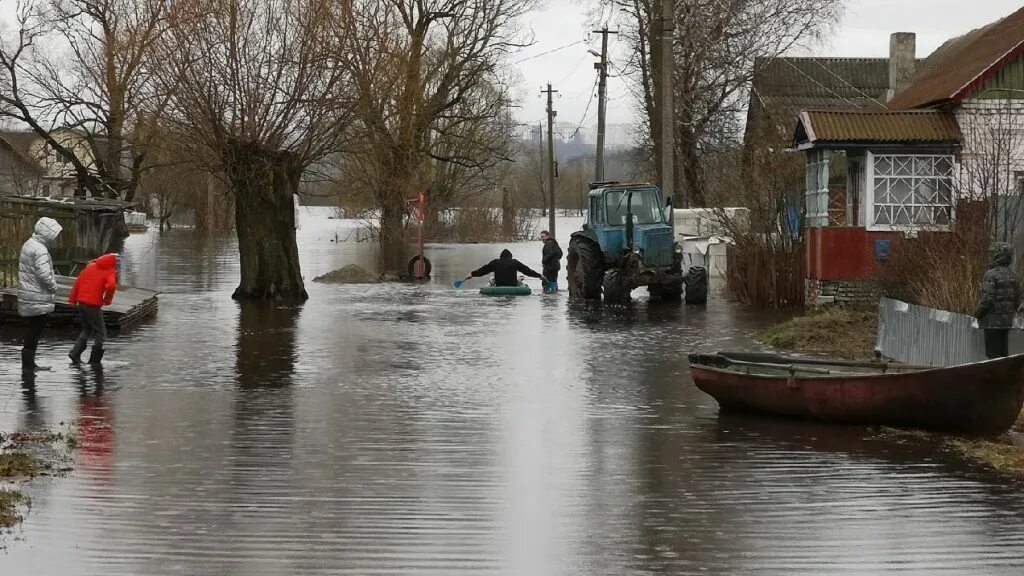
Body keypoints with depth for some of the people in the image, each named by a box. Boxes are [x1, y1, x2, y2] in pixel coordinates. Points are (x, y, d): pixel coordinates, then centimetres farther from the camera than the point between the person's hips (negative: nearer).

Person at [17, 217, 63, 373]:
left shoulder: (28, 244, 12)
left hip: (27, 295, 10)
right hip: (38, 299, -10)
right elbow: (44, 274, -26)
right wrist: (53, 287, -8)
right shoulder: (40, 250, -19)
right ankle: (28, 365, 2)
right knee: (34, 332, -2)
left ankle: (29, 364, 21)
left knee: (32, 331, 16)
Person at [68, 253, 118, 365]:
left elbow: (78, 281, 13)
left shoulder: (90, 266, 14)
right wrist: (107, 300, -6)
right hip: (94, 305, -6)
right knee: (101, 333, 8)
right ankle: (94, 361, 4)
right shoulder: (110, 272, -4)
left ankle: (75, 353, 8)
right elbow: (111, 285, -24)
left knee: (86, 330, 22)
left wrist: (73, 299, 17)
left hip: (81, 302, 6)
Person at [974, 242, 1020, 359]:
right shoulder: (1011, 275, 8)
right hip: (1006, 320, 7)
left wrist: (977, 313, -7)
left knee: (993, 353, -4)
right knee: (1003, 351, 11)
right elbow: (1017, 298, 12)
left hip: (992, 320, -7)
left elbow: (987, 298, -20)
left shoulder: (991, 274, -16)